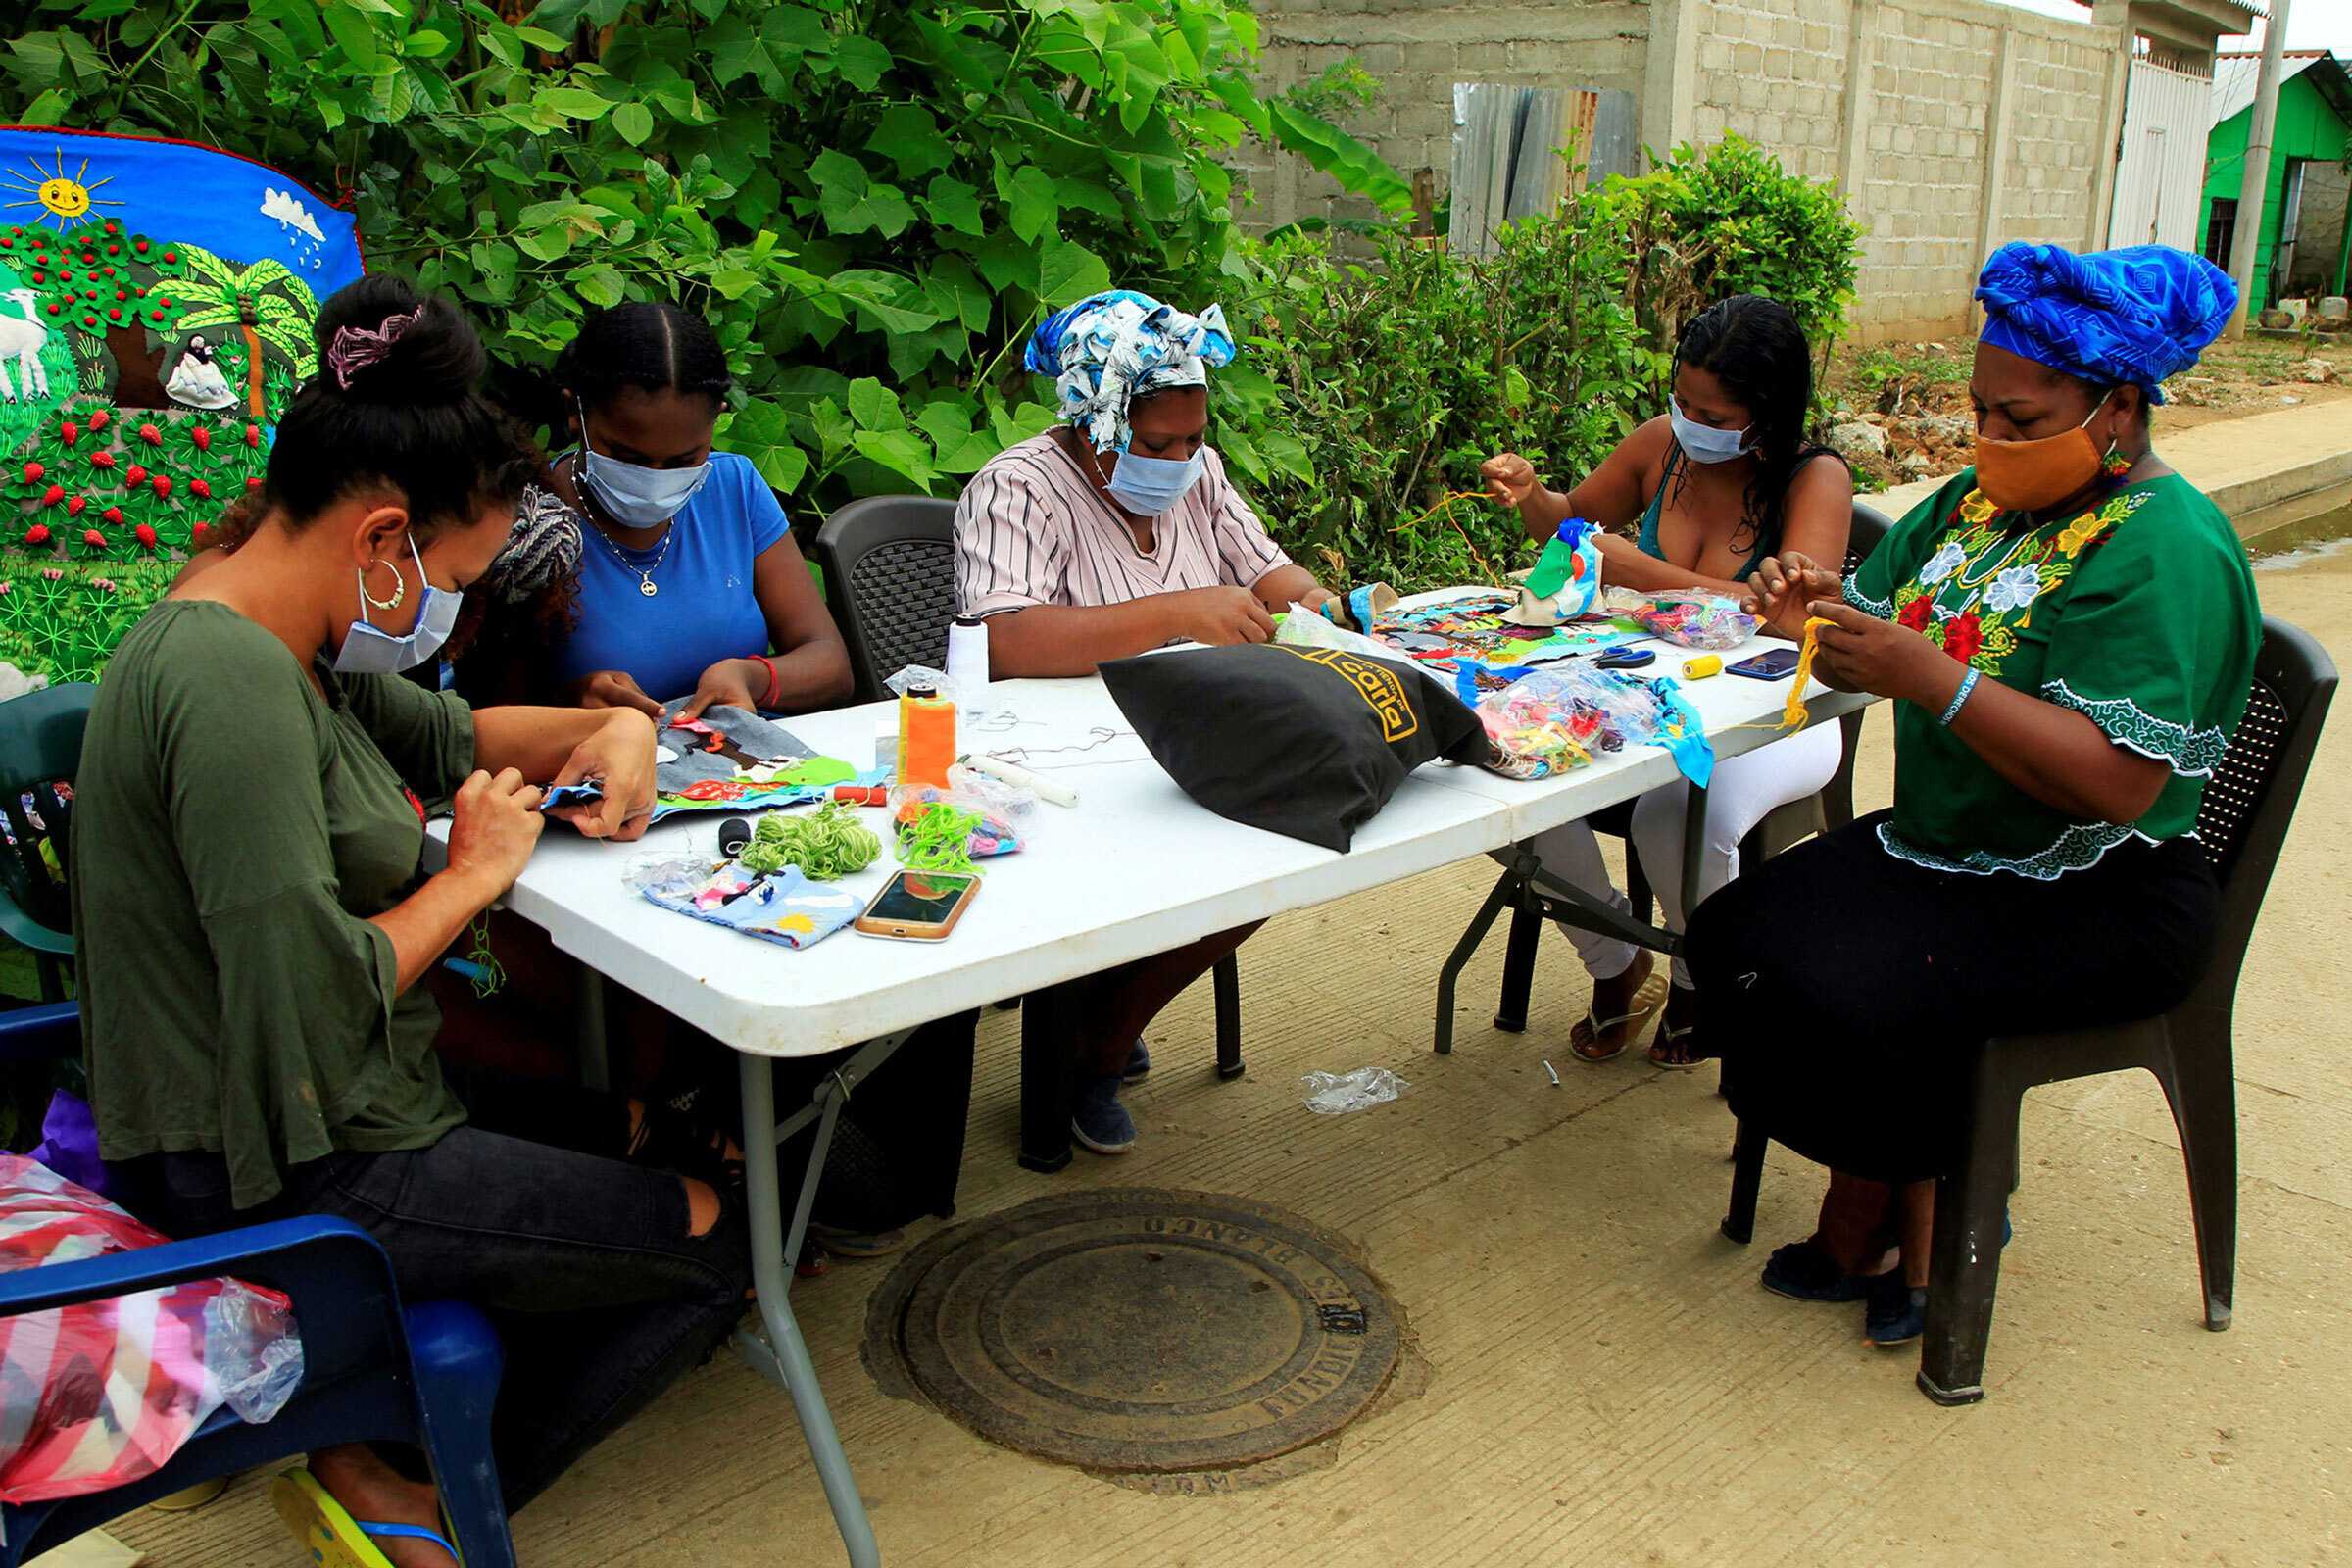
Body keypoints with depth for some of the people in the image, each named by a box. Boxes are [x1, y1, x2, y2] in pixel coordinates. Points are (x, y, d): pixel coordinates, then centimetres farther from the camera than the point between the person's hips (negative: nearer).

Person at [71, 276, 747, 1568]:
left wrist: (614, 727, 3)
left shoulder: (272, 643, 6)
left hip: (345, 1116, 11)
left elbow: (447, 733, 22)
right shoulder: (231, 681, -26)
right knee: (713, 1242, -4)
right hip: (288, 1176, -10)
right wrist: (473, 874, -15)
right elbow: (314, 1010, -30)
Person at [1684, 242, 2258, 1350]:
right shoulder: (1981, 501, 8)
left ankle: (1873, 1217, 5)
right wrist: (1822, 604, -13)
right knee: (1732, 938, -8)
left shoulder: (2164, 550, -18)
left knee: (1848, 999, -27)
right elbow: (1873, 653, 10)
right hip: (1941, 848, 9)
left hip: (2096, 902, -8)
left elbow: (2118, 782, -28)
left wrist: (1929, 675, -32)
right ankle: (1911, 1200, 7)